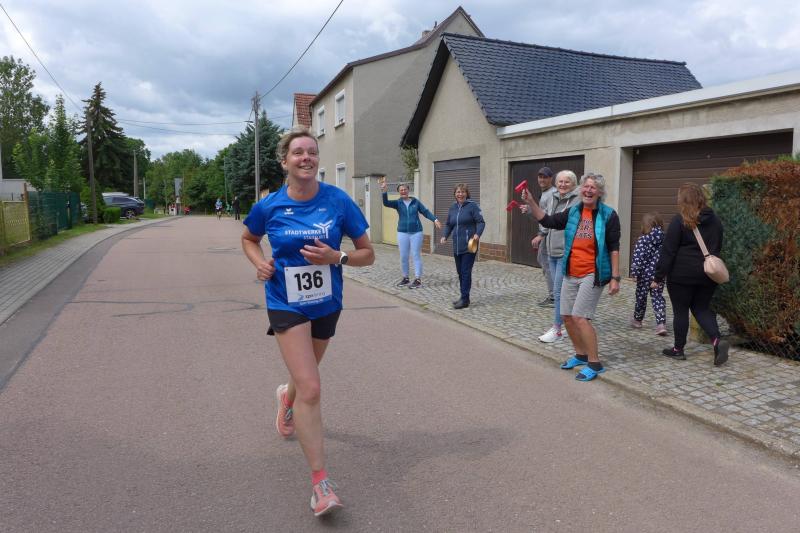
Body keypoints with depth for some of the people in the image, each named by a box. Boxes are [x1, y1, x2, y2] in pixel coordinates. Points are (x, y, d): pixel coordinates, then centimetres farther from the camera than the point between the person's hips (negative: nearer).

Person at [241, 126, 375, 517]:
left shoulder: (339, 201, -12)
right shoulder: (269, 206, -10)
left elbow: (367, 254, -6)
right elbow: (248, 239, 12)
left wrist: (335, 257, -24)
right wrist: (259, 263, -9)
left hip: (327, 304, 3)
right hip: (286, 305, -2)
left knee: (305, 377, 26)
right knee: (311, 389, -15)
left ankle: (287, 396, 65)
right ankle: (320, 481, -3)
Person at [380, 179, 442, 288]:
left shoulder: (415, 202, 3)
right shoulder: (398, 203, 3)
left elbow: (426, 212, 3)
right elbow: (386, 202, -14)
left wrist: (435, 219, -12)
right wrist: (383, 189, -27)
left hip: (416, 232, -1)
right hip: (403, 233, 1)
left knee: (416, 256, -1)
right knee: (403, 257, 6)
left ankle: (418, 280, 2)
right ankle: (405, 278, 20)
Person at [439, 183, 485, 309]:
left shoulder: (472, 206, -5)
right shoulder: (453, 208, 14)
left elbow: (481, 222, -9)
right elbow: (448, 224, 19)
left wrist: (477, 234, -25)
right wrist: (445, 236, 3)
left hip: (469, 246, -7)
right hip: (457, 246, 7)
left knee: (466, 272, -8)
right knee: (460, 272, 12)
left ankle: (465, 299, -4)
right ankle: (464, 298, 22)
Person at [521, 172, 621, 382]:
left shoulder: (608, 215, -7)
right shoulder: (573, 212, 7)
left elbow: (614, 248, -7)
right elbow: (547, 221, 10)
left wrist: (615, 278, -10)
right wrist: (531, 202, -2)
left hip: (592, 274, -6)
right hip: (571, 274, 6)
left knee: (580, 317, -13)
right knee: (567, 316, 10)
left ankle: (594, 363, 0)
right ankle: (581, 355, 30)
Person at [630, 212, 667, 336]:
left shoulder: (642, 240, -13)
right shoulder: (665, 239, 0)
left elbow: (638, 258, -17)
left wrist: (634, 272, -12)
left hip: (645, 274, -3)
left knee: (641, 296, 12)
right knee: (658, 297, 9)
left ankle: (637, 320, 30)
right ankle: (661, 323, -5)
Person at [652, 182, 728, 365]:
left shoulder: (679, 221, -12)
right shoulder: (715, 220, 8)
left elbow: (668, 251, -14)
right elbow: (717, 248, 17)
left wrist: (658, 277, -10)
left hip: (682, 274, -6)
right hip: (707, 275, 6)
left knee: (680, 311, 6)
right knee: (702, 309, 16)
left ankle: (678, 349, 15)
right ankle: (717, 341, -3)